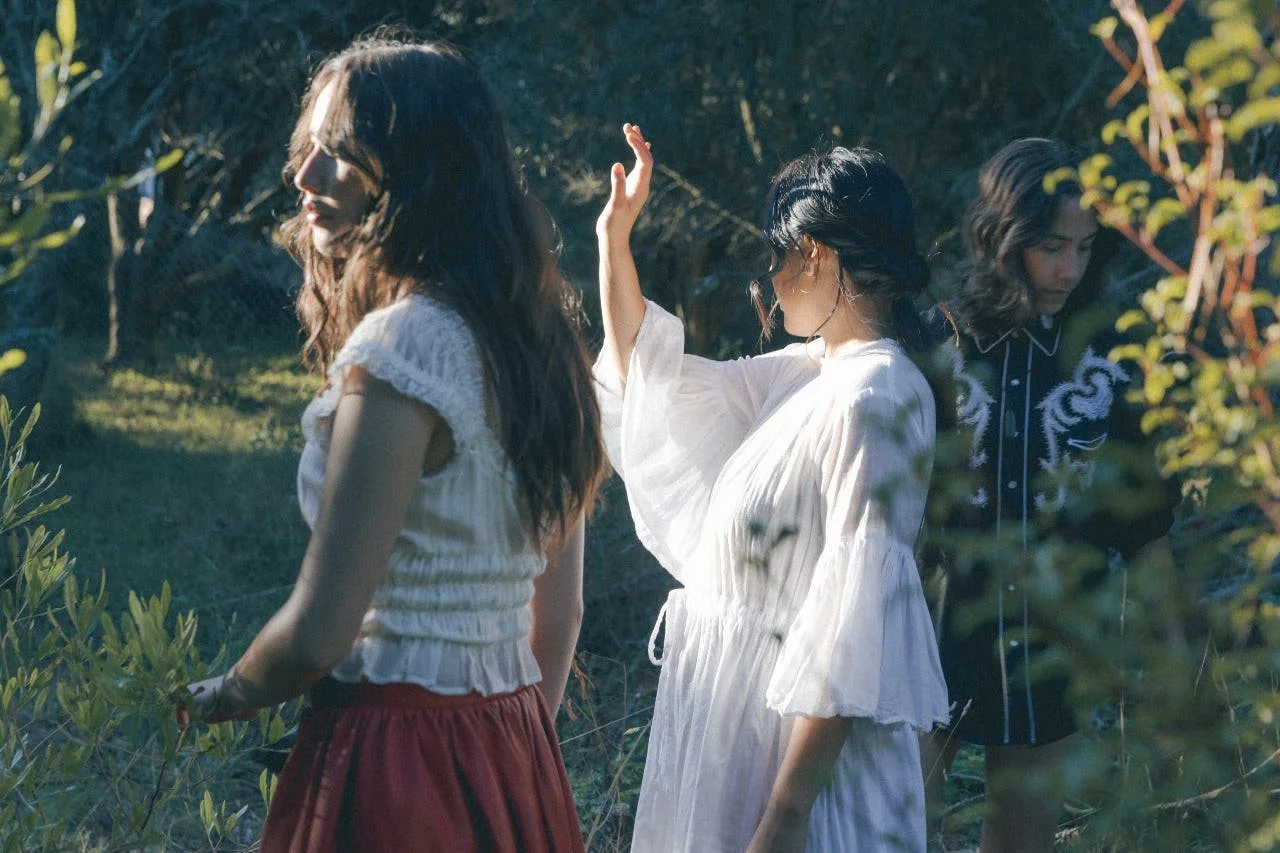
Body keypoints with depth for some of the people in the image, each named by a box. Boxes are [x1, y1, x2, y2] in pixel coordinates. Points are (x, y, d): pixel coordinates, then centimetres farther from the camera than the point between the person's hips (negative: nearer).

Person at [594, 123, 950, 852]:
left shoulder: (873, 398, -20)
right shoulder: (804, 373, 7)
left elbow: (858, 623, -25)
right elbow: (646, 382, 23)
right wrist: (615, 236, 17)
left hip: (800, 737, -9)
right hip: (737, 710, 9)